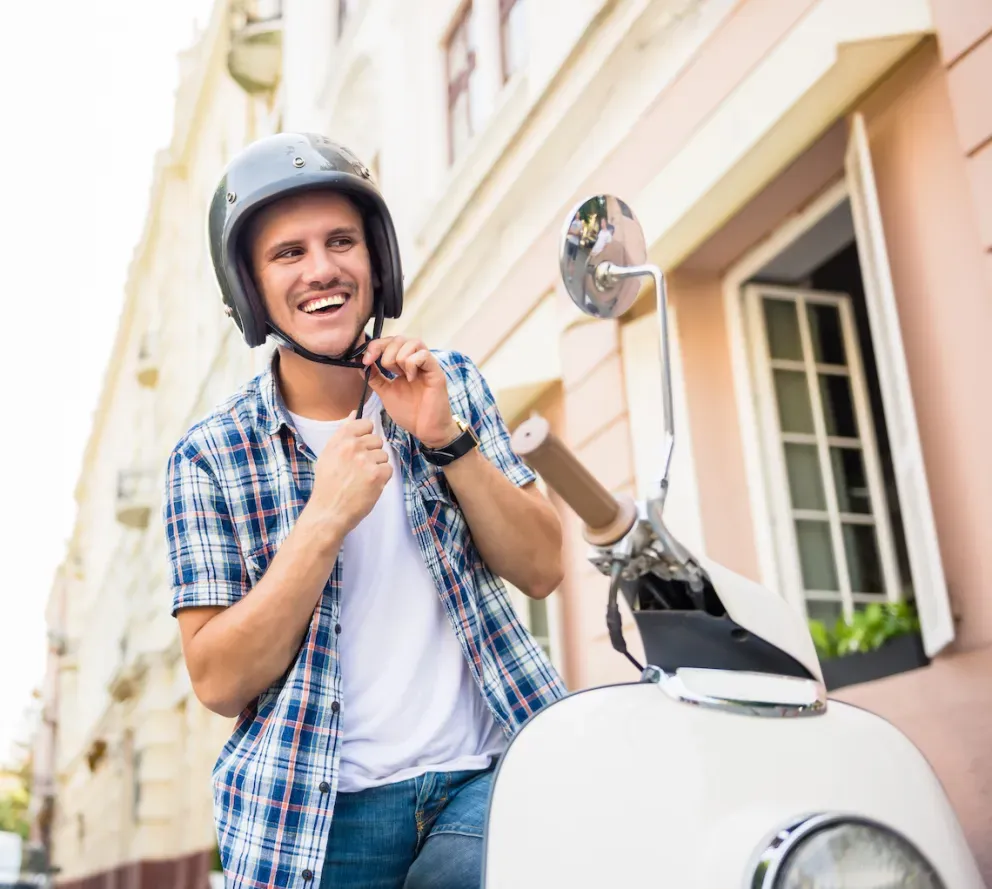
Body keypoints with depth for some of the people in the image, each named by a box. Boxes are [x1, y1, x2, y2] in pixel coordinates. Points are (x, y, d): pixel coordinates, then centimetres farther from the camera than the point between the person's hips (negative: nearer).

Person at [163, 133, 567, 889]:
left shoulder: (451, 386, 3)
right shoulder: (209, 457, -4)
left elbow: (542, 569, -1)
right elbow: (218, 682, -9)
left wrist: (447, 437, -16)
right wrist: (325, 519, -21)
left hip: (484, 774, 2)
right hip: (324, 812, -1)